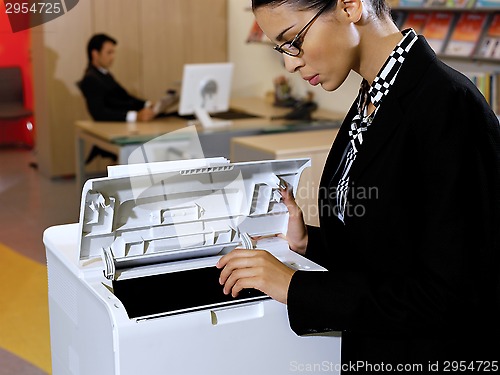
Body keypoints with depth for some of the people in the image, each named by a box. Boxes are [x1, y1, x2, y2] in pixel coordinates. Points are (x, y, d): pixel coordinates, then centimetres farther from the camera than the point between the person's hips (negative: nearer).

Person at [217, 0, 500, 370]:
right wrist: (308, 241, -2)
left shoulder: (448, 105, -22)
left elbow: (452, 295, -24)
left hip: (436, 357, -8)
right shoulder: (369, 101, 4)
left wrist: (297, 287, -21)